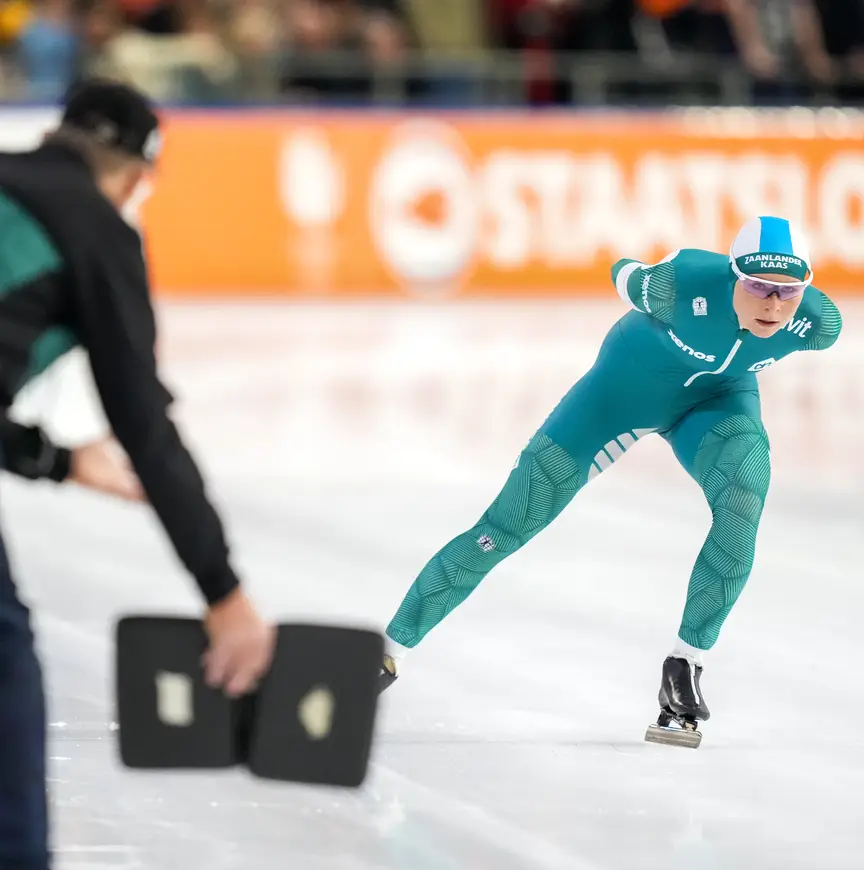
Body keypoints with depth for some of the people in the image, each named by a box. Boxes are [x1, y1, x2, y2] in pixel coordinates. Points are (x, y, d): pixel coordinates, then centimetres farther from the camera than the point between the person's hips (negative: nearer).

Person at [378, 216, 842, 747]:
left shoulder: (818, 324, -28)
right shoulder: (683, 284, -38)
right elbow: (624, 276, -13)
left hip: (718, 397, 2)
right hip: (631, 383, -2)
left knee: (745, 494, -31)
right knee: (508, 524, -4)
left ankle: (686, 666, -16)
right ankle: (391, 651, 11)